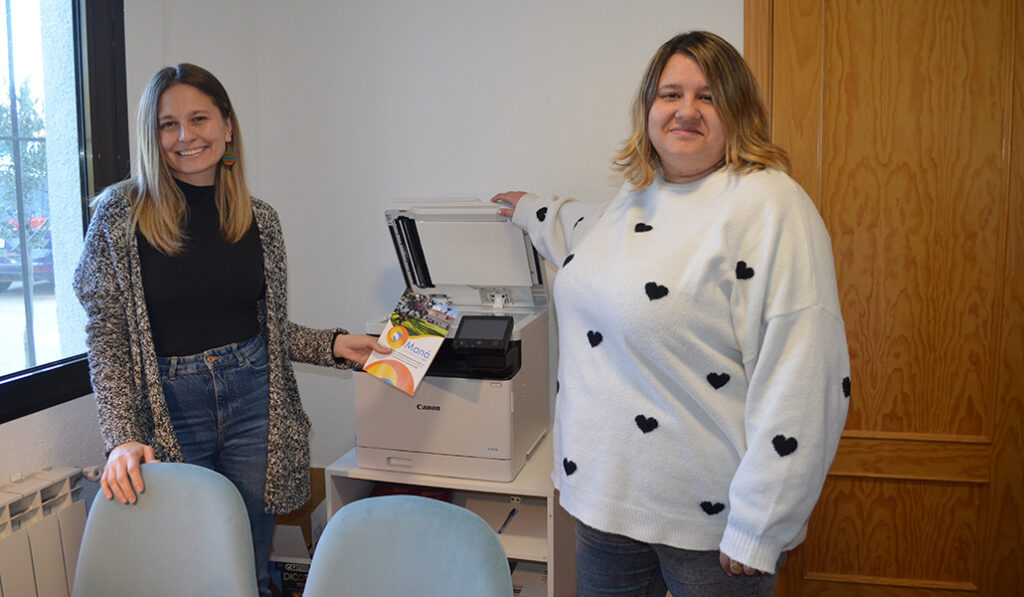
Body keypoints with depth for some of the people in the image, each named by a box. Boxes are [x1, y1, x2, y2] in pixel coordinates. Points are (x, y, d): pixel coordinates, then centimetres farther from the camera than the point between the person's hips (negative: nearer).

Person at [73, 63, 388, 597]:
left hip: (253, 400, 2)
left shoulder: (258, 219, 5)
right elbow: (107, 337, -6)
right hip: (167, 408, -2)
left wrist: (334, 345, -1)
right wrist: (122, 438, -14)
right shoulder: (120, 214, -4)